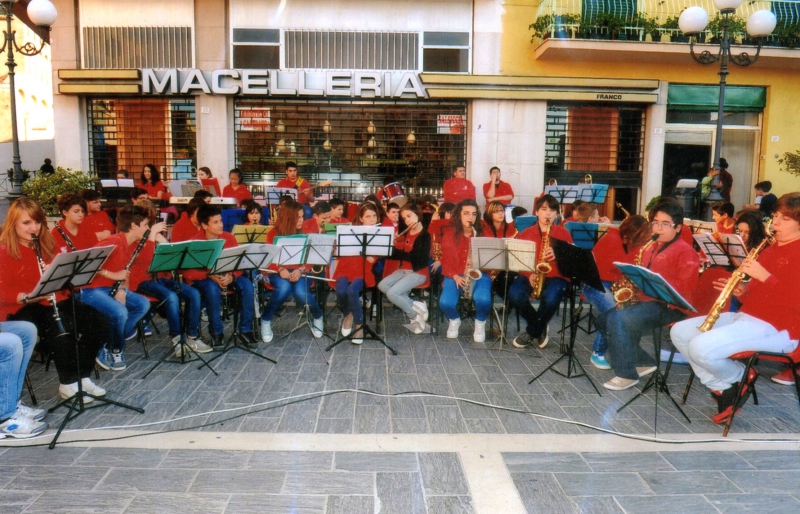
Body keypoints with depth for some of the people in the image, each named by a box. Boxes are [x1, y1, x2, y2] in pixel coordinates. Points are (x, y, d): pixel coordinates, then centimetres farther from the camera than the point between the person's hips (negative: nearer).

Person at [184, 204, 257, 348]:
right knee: (212, 288, -37)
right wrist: (210, 276, -32)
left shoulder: (229, 237, -6)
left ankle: (245, 329, -15)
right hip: (203, 278, -3)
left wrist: (231, 276, -27)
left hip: (227, 276, 3)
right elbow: (187, 272, -18)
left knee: (247, 285, -26)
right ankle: (216, 332, -19)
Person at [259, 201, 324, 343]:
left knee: (300, 291, -33)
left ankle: (318, 317, 1)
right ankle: (265, 320, -10)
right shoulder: (273, 234, 1)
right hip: (279, 272, 0)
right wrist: (280, 269, -23)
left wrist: (300, 270, -22)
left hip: (300, 272, 0)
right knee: (284, 288, -36)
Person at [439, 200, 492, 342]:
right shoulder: (449, 235, 7)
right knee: (446, 302, -28)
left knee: (483, 300, -33)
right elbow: (446, 261, 7)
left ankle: (480, 323, 3)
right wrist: (455, 276, -10)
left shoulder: (484, 234, 5)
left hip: (479, 274, -1)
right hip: (455, 275, 1)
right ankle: (454, 321, 10)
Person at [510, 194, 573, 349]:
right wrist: (529, 275, -12)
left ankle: (532, 332, -7)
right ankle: (541, 327, -3)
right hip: (530, 275, 2)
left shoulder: (563, 233, 5)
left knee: (551, 298, -37)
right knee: (514, 294, -31)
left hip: (555, 276, -2)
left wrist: (557, 255, -17)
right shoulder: (526, 233, 9)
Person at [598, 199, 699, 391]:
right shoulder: (650, 248, 18)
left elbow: (687, 286, -16)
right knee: (604, 318, -3)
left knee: (617, 319, -27)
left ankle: (627, 374, -15)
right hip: (645, 300, 9)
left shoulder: (685, 252, -6)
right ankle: (642, 362, 7)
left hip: (668, 306, -9)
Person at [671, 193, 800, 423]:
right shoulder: (769, 250, 18)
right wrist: (742, 292, 4)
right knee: (679, 332, 1)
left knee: (700, 347, -29)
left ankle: (742, 377, 2)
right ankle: (723, 387, 2)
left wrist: (764, 276, -24)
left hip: (776, 328, -10)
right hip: (746, 315, 10)